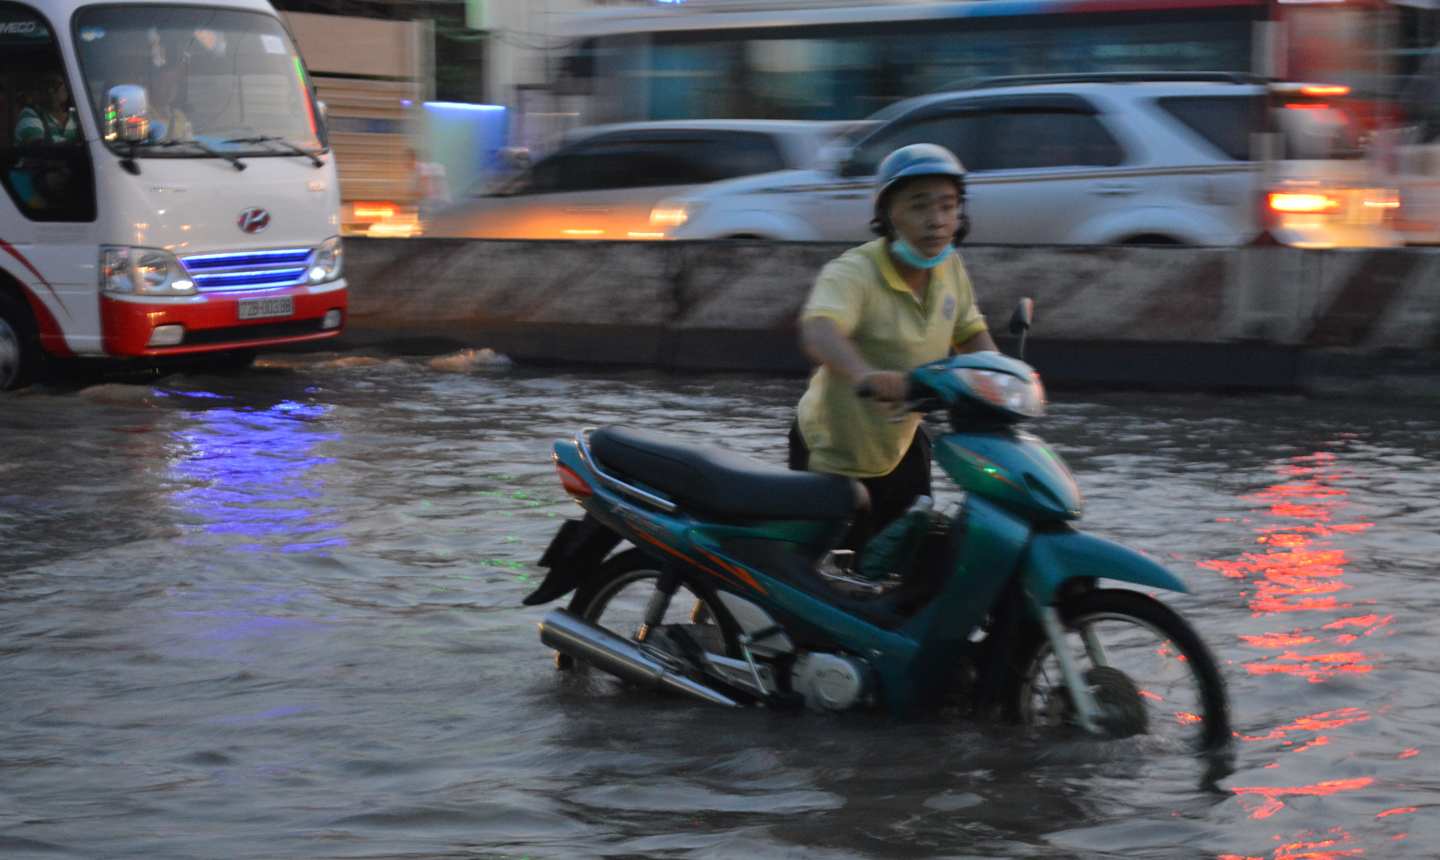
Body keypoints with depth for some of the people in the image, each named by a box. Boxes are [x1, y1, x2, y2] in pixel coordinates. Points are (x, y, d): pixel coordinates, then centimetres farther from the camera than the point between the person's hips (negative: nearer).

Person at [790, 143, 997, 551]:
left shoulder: (949, 268, -4)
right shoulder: (853, 272, -28)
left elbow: (970, 332, 12)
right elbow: (817, 330, -48)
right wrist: (865, 374, -69)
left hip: (902, 444, 7)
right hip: (834, 455, -7)